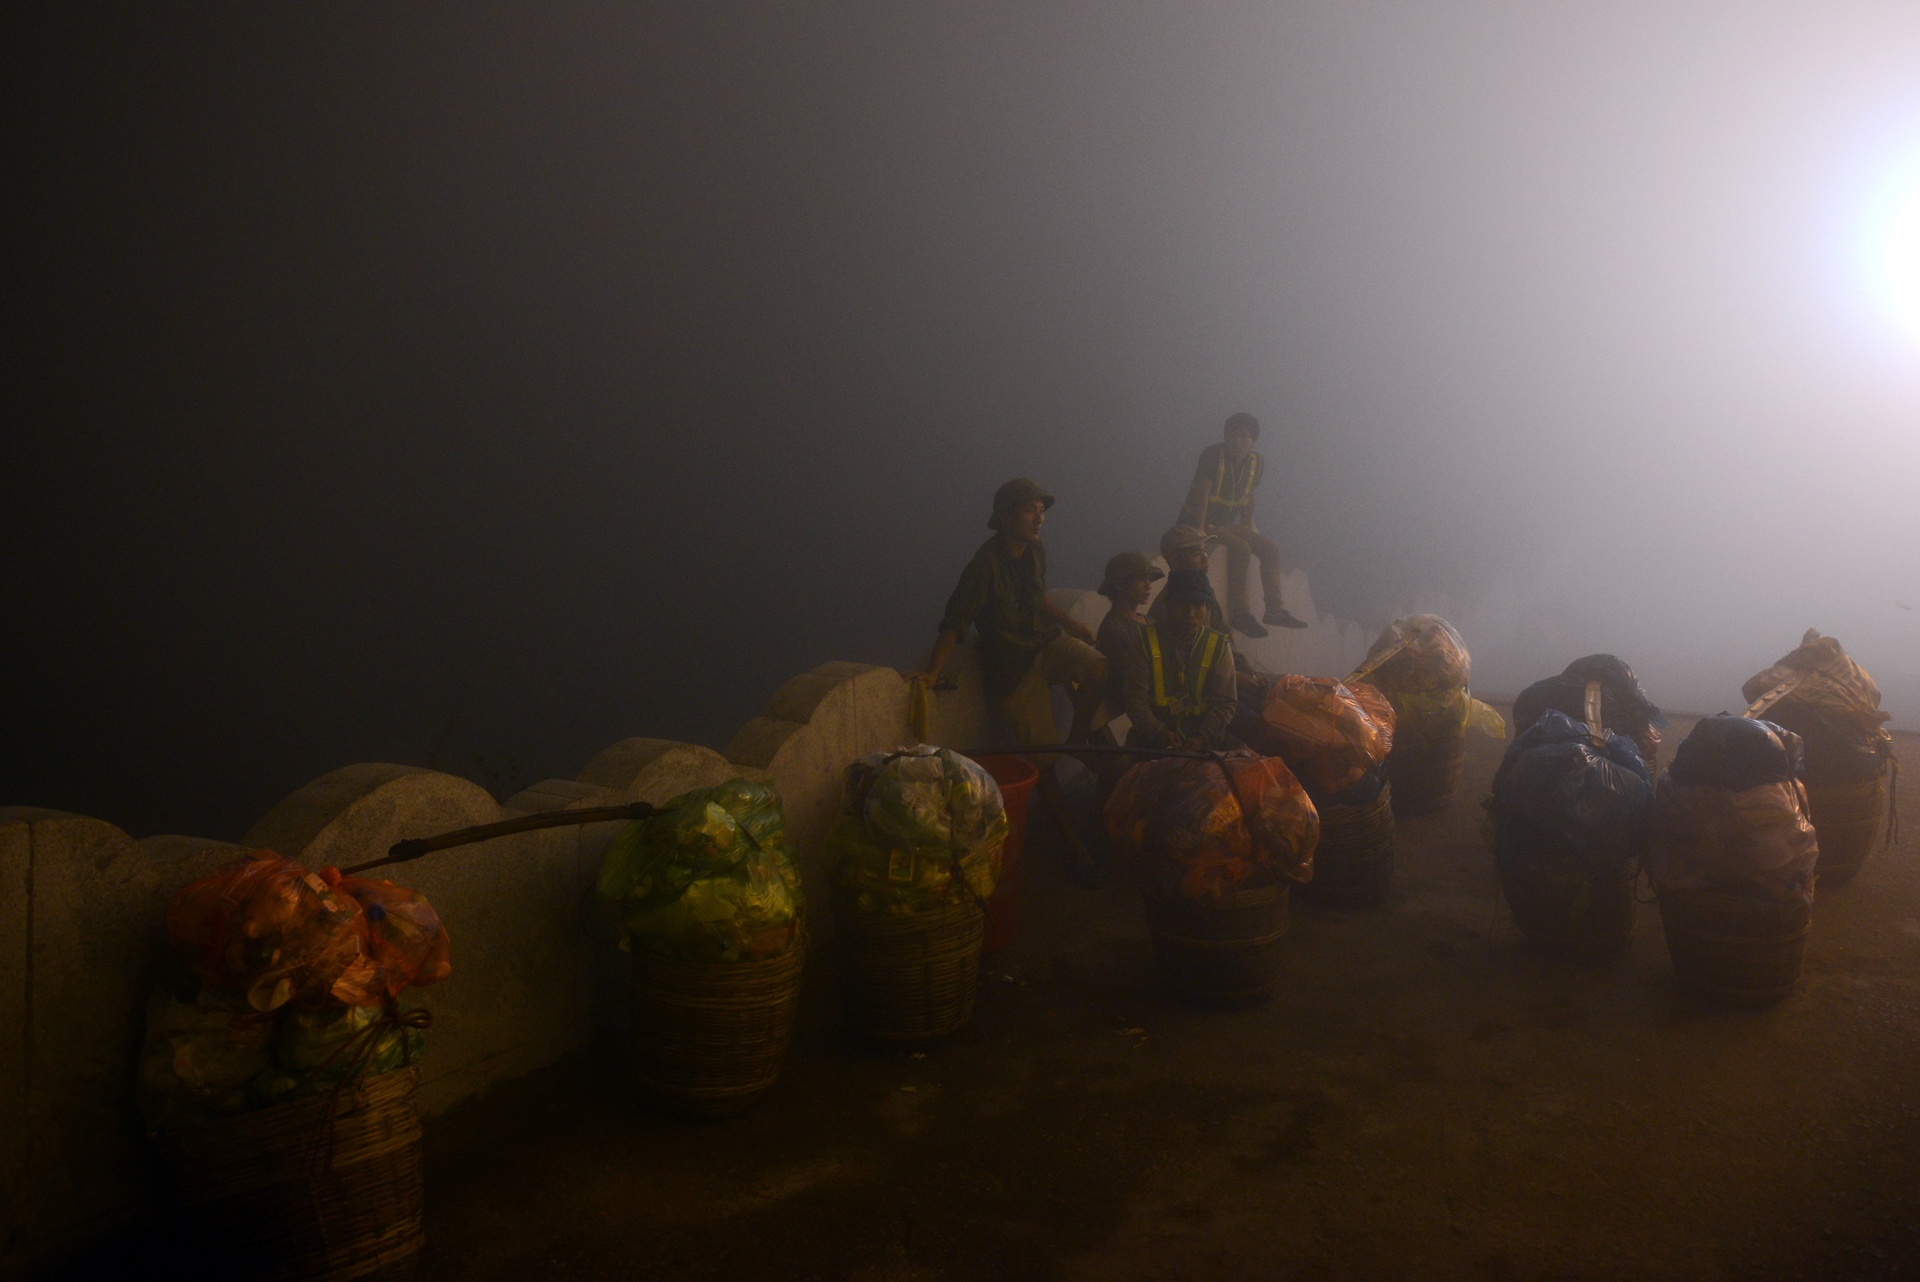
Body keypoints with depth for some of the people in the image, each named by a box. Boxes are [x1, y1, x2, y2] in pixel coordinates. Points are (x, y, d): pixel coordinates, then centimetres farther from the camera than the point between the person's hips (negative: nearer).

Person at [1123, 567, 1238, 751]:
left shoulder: (1219, 646, 4)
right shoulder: (1145, 642, -1)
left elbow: (1224, 703, 1)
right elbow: (1135, 701, -6)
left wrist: (1202, 738, -18)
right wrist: (1161, 733, -24)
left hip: (1205, 740, 2)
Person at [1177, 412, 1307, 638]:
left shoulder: (1256, 463, 3)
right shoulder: (1213, 455, -16)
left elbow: (1248, 498, 13)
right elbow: (1202, 495, -20)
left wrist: (1247, 531, 7)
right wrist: (1199, 533, -27)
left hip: (1226, 524, 7)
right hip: (1197, 521, -7)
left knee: (1271, 549, -5)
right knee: (1240, 548, -29)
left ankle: (1274, 609, -5)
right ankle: (1240, 613, -29)